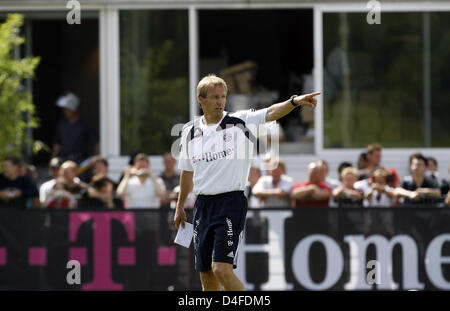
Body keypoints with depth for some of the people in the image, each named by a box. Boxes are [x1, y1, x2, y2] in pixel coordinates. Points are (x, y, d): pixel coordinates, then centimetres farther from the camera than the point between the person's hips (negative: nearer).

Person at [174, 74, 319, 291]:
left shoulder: (240, 122, -2)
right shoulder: (190, 132, 10)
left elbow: (270, 113, -18)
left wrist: (294, 102, -37)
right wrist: (180, 206, 28)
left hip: (231, 202, -5)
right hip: (202, 206, 5)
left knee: (221, 269, -17)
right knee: (206, 275, 7)